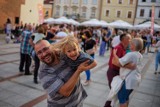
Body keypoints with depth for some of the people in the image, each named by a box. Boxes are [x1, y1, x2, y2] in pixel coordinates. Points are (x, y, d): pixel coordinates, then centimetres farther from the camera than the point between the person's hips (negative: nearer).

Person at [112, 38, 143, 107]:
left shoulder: (130, 54, -23)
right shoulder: (139, 55, 8)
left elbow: (118, 63, -30)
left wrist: (114, 54, -16)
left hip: (130, 79, -9)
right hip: (135, 78, 9)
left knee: (121, 96, 4)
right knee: (126, 96, 21)